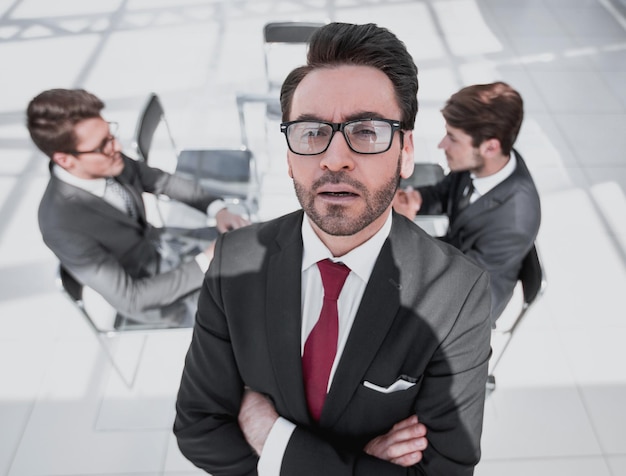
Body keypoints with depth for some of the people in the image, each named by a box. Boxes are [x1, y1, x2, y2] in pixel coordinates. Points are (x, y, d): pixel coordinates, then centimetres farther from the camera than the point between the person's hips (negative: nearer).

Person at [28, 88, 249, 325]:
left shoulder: (109, 159, -17)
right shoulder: (61, 223, -33)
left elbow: (162, 181, 0)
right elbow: (129, 299, -28)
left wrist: (217, 207, -15)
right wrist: (206, 262, -31)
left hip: (160, 243, 6)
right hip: (149, 294, -6)